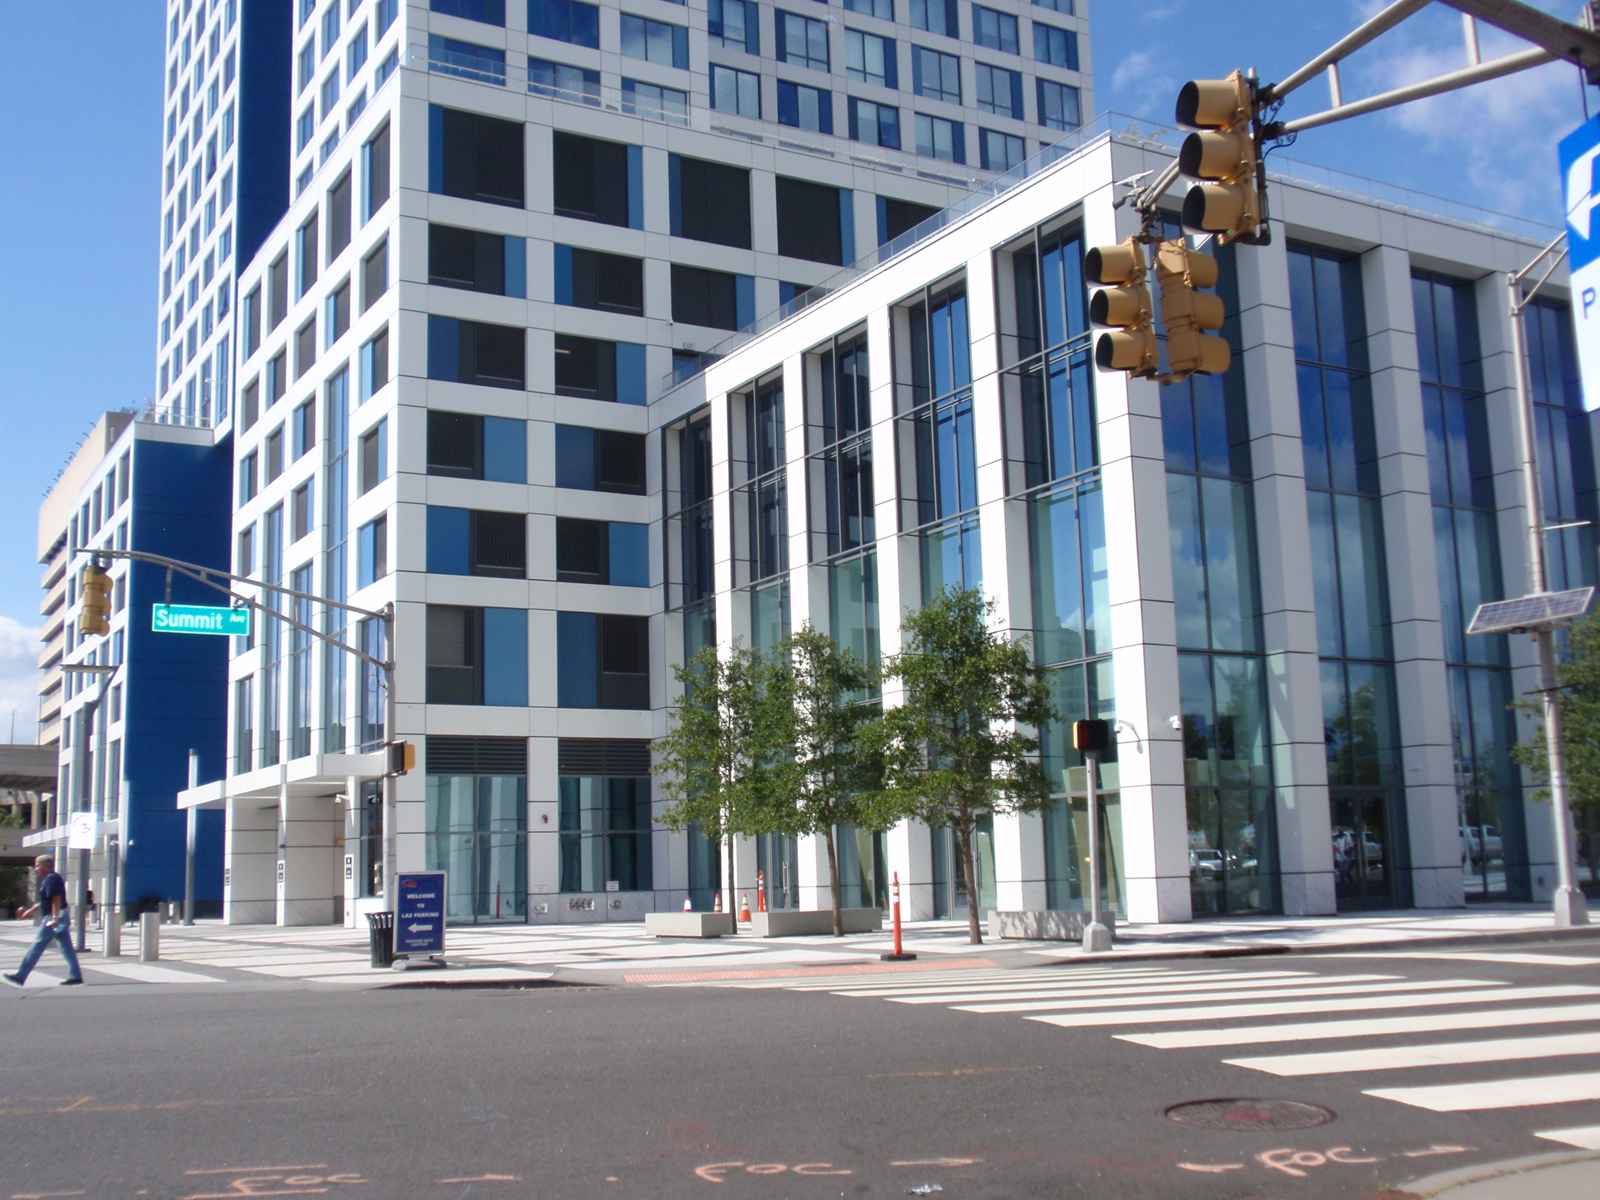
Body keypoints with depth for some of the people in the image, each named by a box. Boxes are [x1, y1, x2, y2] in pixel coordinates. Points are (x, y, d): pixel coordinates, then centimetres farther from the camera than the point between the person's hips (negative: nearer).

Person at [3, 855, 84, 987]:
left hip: (54, 917, -10)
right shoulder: (49, 879, 19)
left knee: (37, 947, -4)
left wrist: (55, 918, -28)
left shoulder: (51, 879, -13)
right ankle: (76, 976, 5)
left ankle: (20, 976, 0)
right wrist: (31, 911, 31)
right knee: (67, 947, 7)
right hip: (62, 918, 10)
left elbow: (56, 899, -23)